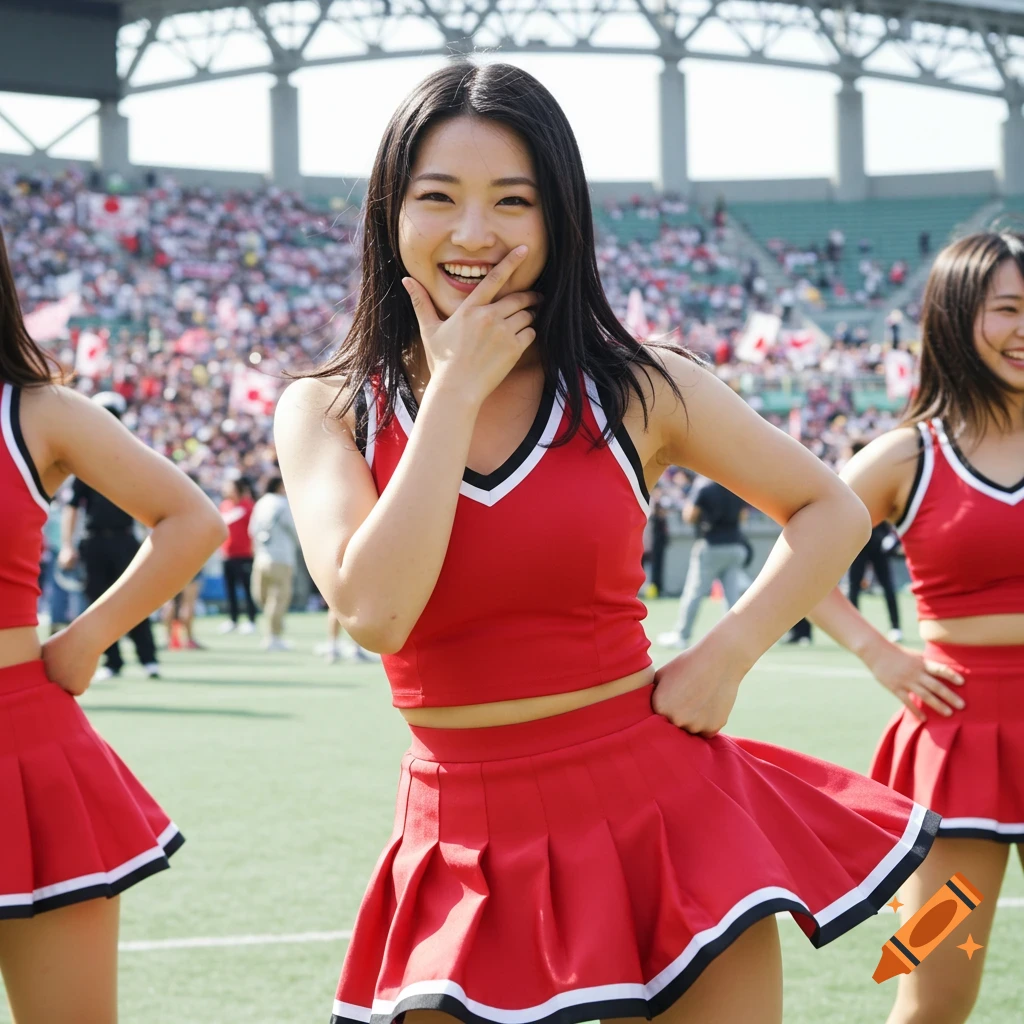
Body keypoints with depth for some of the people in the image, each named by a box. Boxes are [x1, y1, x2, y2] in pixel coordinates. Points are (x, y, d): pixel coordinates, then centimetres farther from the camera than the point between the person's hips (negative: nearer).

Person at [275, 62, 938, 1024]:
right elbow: (374, 612, -19)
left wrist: (727, 655, -5)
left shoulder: (636, 389, -1)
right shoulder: (325, 411, -1)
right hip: (472, 851, 0)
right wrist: (457, 387, -13)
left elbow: (830, 510, 11)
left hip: (662, 810, 0)